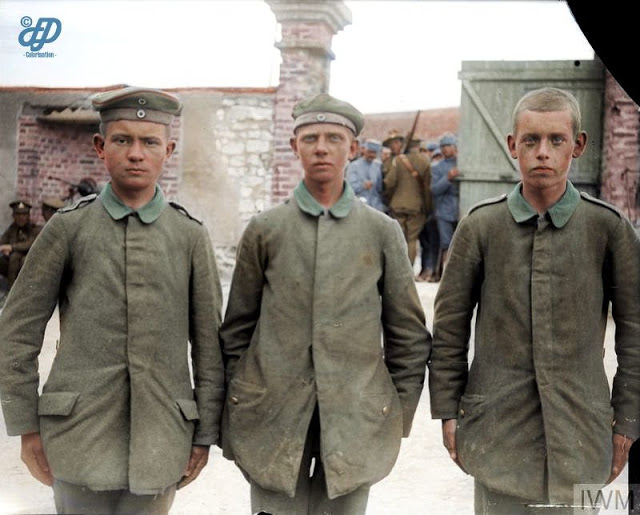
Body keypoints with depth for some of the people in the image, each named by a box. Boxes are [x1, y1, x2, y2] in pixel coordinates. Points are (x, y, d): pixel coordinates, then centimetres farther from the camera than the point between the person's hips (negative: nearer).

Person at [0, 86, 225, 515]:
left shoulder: (191, 236, 1)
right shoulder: (68, 227, 0)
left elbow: (210, 345, 3)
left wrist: (205, 434, 3)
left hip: (160, 440, 1)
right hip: (80, 433, -1)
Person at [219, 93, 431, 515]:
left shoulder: (382, 231, 2)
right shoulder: (264, 230, 3)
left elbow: (409, 334, 6)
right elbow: (237, 328, 9)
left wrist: (400, 416, 6)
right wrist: (237, 402, 8)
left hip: (356, 421, 0)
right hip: (273, 419, 0)